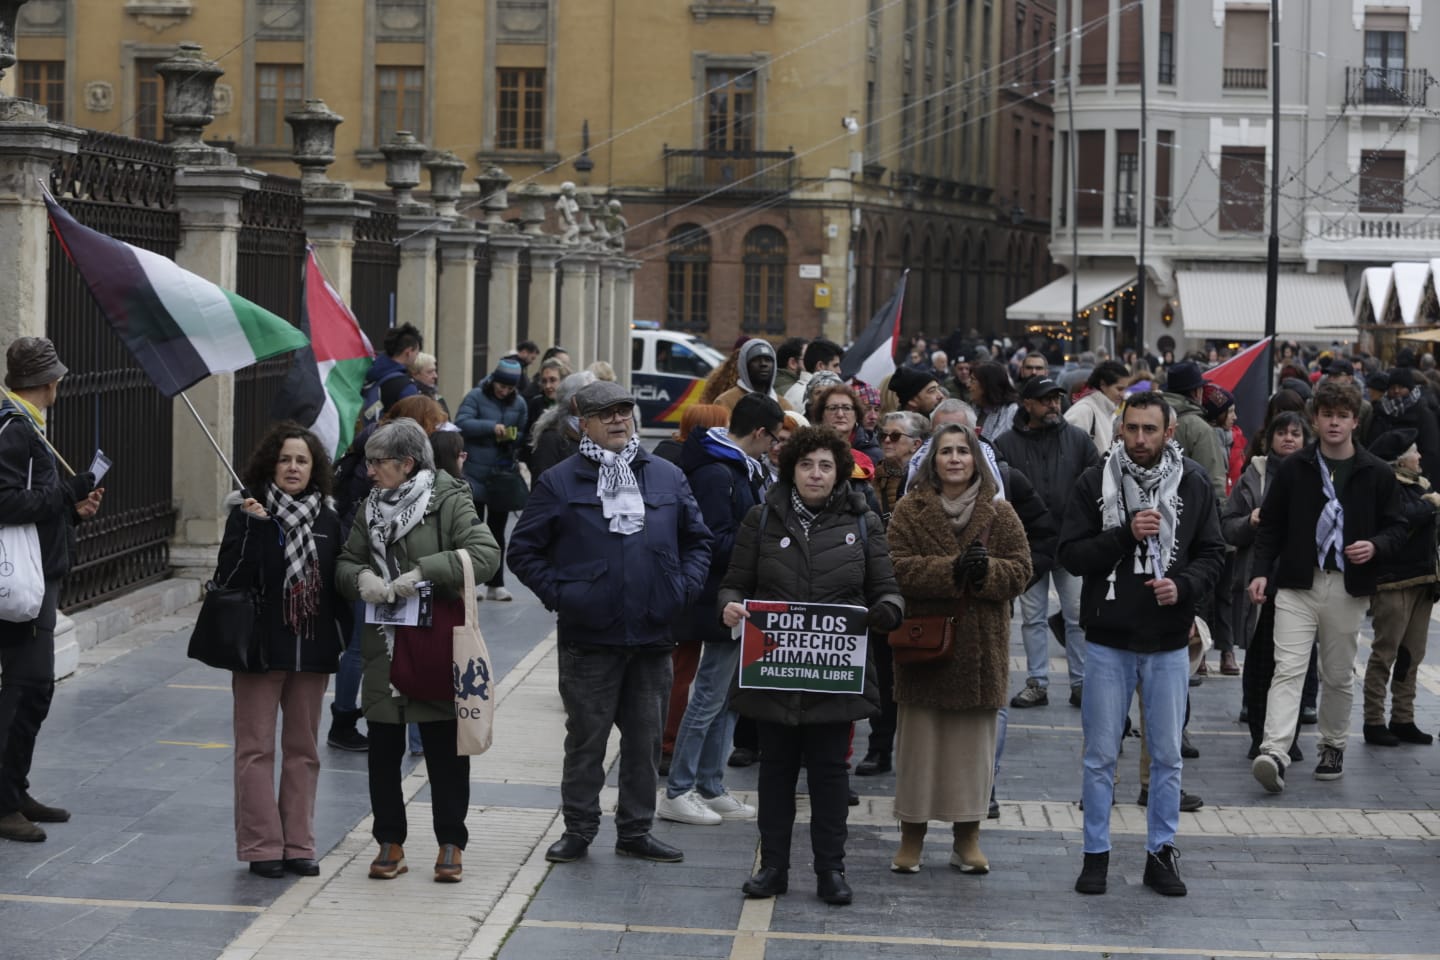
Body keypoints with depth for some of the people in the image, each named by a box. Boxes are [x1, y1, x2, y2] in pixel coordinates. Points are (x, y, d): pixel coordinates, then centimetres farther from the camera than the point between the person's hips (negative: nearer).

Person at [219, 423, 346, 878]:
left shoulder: (327, 520, 7)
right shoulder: (248, 512, -6)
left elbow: (337, 584, 13)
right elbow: (231, 578, -15)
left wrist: (341, 639, 7)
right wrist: (253, 527, -25)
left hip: (311, 652, 4)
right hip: (261, 648, -4)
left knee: (303, 749, 10)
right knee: (256, 749, 0)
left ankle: (298, 844, 17)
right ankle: (262, 846, 5)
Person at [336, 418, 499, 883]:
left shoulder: (449, 502, -8)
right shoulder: (372, 508, 10)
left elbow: (485, 554, -19)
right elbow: (345, 563, 13)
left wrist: (424, 572, -25)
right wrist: (362, 578, -10)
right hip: (384, 647, 5)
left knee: (445, 750, 3)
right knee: (383, 749, 8)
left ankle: (451, 845, 14)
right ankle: (390, 843, 19)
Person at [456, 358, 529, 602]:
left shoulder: (519, 403, 7)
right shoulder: (476, 396, -5)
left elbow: (523, 436, 11)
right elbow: (461, 423, -17)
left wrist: (512, 438, -11)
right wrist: (491, 427, -25)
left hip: (503, 473, 4)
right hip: (475, 473, -3)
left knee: (497, 530, 10)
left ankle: (496, 585, 16)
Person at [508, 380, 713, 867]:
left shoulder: (667, 478, 9)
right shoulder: (559, 482, 0)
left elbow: (697, 540, 18)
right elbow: (523, 551, 3)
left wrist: (684, 587, 3)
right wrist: (559, 594, -7)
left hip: (653, 637, 3)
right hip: (589, 638, -3)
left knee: (646, 738, 9)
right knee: (586, 738, 3)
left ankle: (636, 829, 20)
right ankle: (578, 829, 14)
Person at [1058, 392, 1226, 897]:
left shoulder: (1193, 484, 1)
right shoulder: (1096, 482, -3)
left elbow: (1212, 552, 5)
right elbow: (1070, 554, -7)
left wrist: (1184, 585, -14)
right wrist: (1125, 534, -19)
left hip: (1168, 645, 1)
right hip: (1107, 641, -1)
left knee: (1167, 756, 8)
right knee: (1100, 755, 5)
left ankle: (1161, 852, 20)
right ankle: (1096, 854, 16)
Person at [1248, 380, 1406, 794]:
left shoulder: (1376, 474, 3)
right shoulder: (1294, 468, 4)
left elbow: (1396, 527, 8)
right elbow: (1271, 524, 8)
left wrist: (1375, 546, -12)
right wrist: (1261, 570, -2)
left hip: (1348, 588, 1)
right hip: (1297, 584, -1)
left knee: (1338, 675, 10)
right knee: (1288, 669, -12)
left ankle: (1333, 747, 28)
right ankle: (1273, 753, -22)